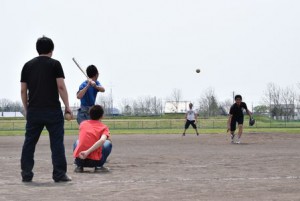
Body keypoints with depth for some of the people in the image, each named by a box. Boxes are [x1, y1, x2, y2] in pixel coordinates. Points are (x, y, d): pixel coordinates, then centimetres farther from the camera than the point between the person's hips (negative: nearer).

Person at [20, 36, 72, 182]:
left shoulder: (28, 65, 10)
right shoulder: (54, 64, -1)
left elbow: (23, 90, 8)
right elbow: (61, 87, -8)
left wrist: (26, 109, 17)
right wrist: (67, 106, -2)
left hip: (33, 111, 3)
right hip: (52, 110, -3)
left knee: (29, 142, 9)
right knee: (57, 142, 0)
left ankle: (26, 174, 8)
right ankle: (59, 174, -2)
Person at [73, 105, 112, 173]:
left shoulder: (83, 123, 15)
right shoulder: (104, 127, 5)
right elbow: (102, 140, -17)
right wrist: (88, 152, -20)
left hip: (79, 159, 3)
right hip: (95, 161, -3)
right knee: (108, 143, 23)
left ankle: (79, 166, 16)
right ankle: (99, 166, 10)